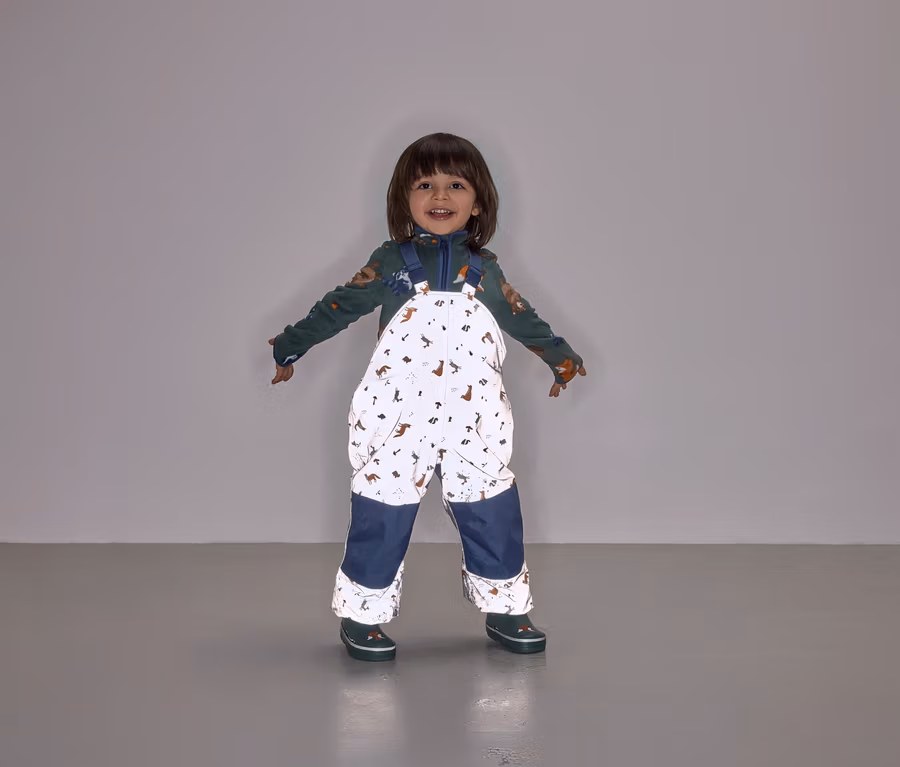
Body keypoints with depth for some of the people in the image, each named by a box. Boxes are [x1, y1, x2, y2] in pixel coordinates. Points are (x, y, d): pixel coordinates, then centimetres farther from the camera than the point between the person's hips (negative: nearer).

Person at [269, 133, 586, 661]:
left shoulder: (483, 267, 8)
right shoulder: (392, 261, 2)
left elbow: (520, 316, 18)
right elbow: (341, 306, 6)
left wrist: (560, 354, 20)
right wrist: (291, 345, 7)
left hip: (473, 419, 2)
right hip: (399, 419, -2)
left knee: (490, 508, 6)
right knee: (385, 507, 0)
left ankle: (504, 608, 20)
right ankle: (363, 614, 13)